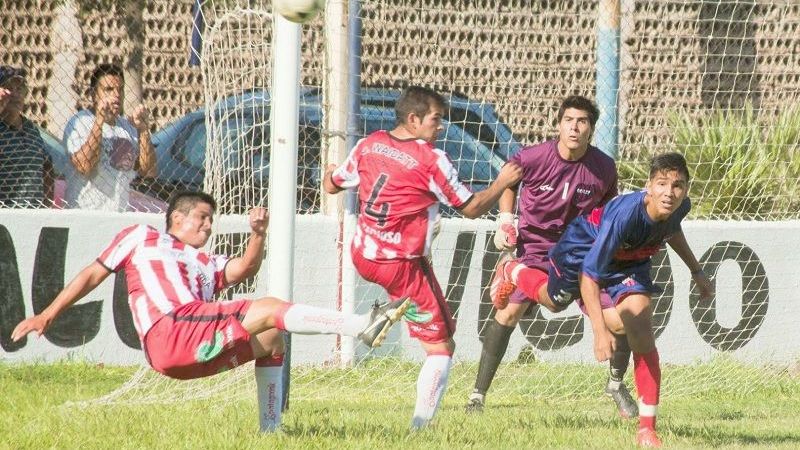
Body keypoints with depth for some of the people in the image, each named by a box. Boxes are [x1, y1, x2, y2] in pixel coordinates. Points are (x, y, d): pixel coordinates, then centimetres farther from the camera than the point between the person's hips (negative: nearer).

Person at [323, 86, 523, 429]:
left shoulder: (369, 145, 0)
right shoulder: (431, 160, -15)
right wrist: (503, 182, 9)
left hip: (363, 256, 6)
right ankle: (421, 423, -4)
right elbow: (471, 208, -6)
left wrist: (330, 171, 38)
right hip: (402, 267, -6)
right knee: (441, 347, 2)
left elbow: (332, 186, 15)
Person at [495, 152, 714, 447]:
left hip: (628, 260, 4)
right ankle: (511, 272, 63)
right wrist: (599, 331, -47)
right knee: (554, 299, 26)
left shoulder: (680, 207, -25)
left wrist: (696, 271, 10)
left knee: (639, 315, -18)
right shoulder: (625, 214, -46)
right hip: (581, 251, -4)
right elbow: (589, 273, -42)